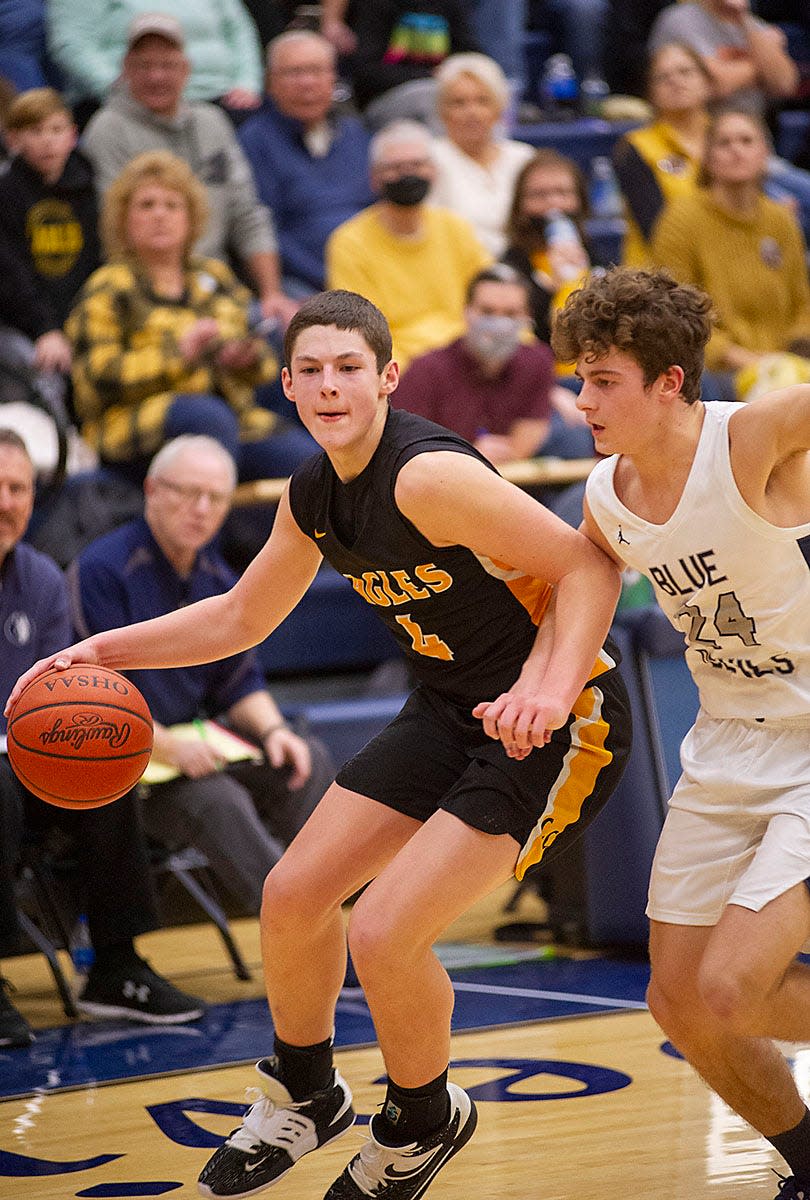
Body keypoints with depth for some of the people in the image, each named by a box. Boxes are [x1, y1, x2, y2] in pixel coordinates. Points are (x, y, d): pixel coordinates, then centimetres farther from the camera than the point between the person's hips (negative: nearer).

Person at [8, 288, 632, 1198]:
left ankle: (423, 1122, 14)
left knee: (383, 935, -16)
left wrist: (548, 688, -40)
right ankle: (301, 1097, 35)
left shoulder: (427, 474, -25)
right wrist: (103, 651, 10)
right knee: (293, 893, 8)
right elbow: (241, 617, 19)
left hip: (556, 718, -9)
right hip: (452, 708, 9)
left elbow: (587, 563, -26)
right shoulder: (311, 497, 3)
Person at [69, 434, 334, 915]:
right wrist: (164, 745, -29)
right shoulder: (101, 569, -13)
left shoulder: (217, 579, 12)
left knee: (308, 761, -13)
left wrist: (272, 730, -4)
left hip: (193, 745, 8)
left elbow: (240, 682, 18)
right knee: (216, 801, -33)